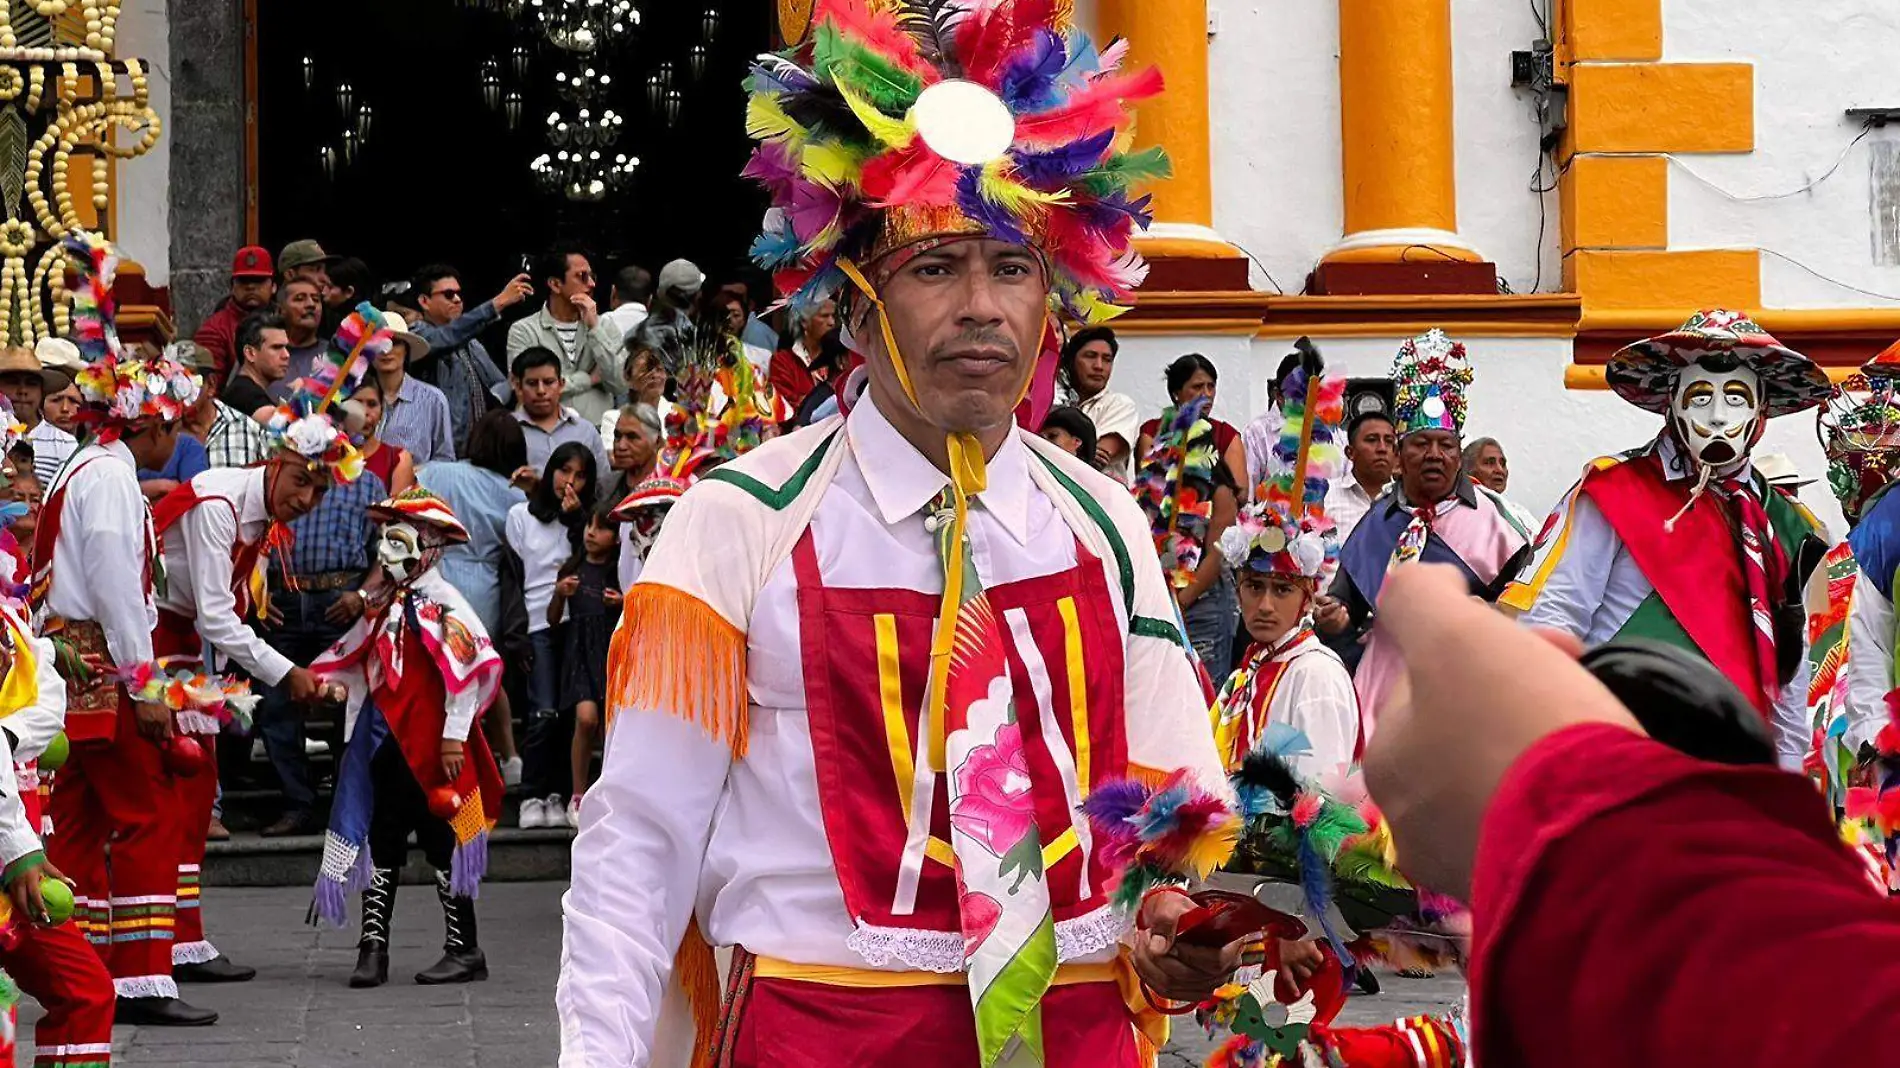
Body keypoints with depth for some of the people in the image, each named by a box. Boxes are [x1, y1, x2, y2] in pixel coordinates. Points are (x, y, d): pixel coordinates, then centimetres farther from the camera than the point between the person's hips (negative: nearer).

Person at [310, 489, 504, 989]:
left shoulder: (439, 601, -12)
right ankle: (373, 948, 13)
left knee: (442, 842, -1)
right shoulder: (384, 602, 13)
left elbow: (473, 664, -17)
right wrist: (320, 681, 4)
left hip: (430, 747, -8)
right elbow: (358, 664, 23)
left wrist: (454, 735, -18)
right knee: (381, 842, 8)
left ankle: (465, 951, 8)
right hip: (385, 743, 8)